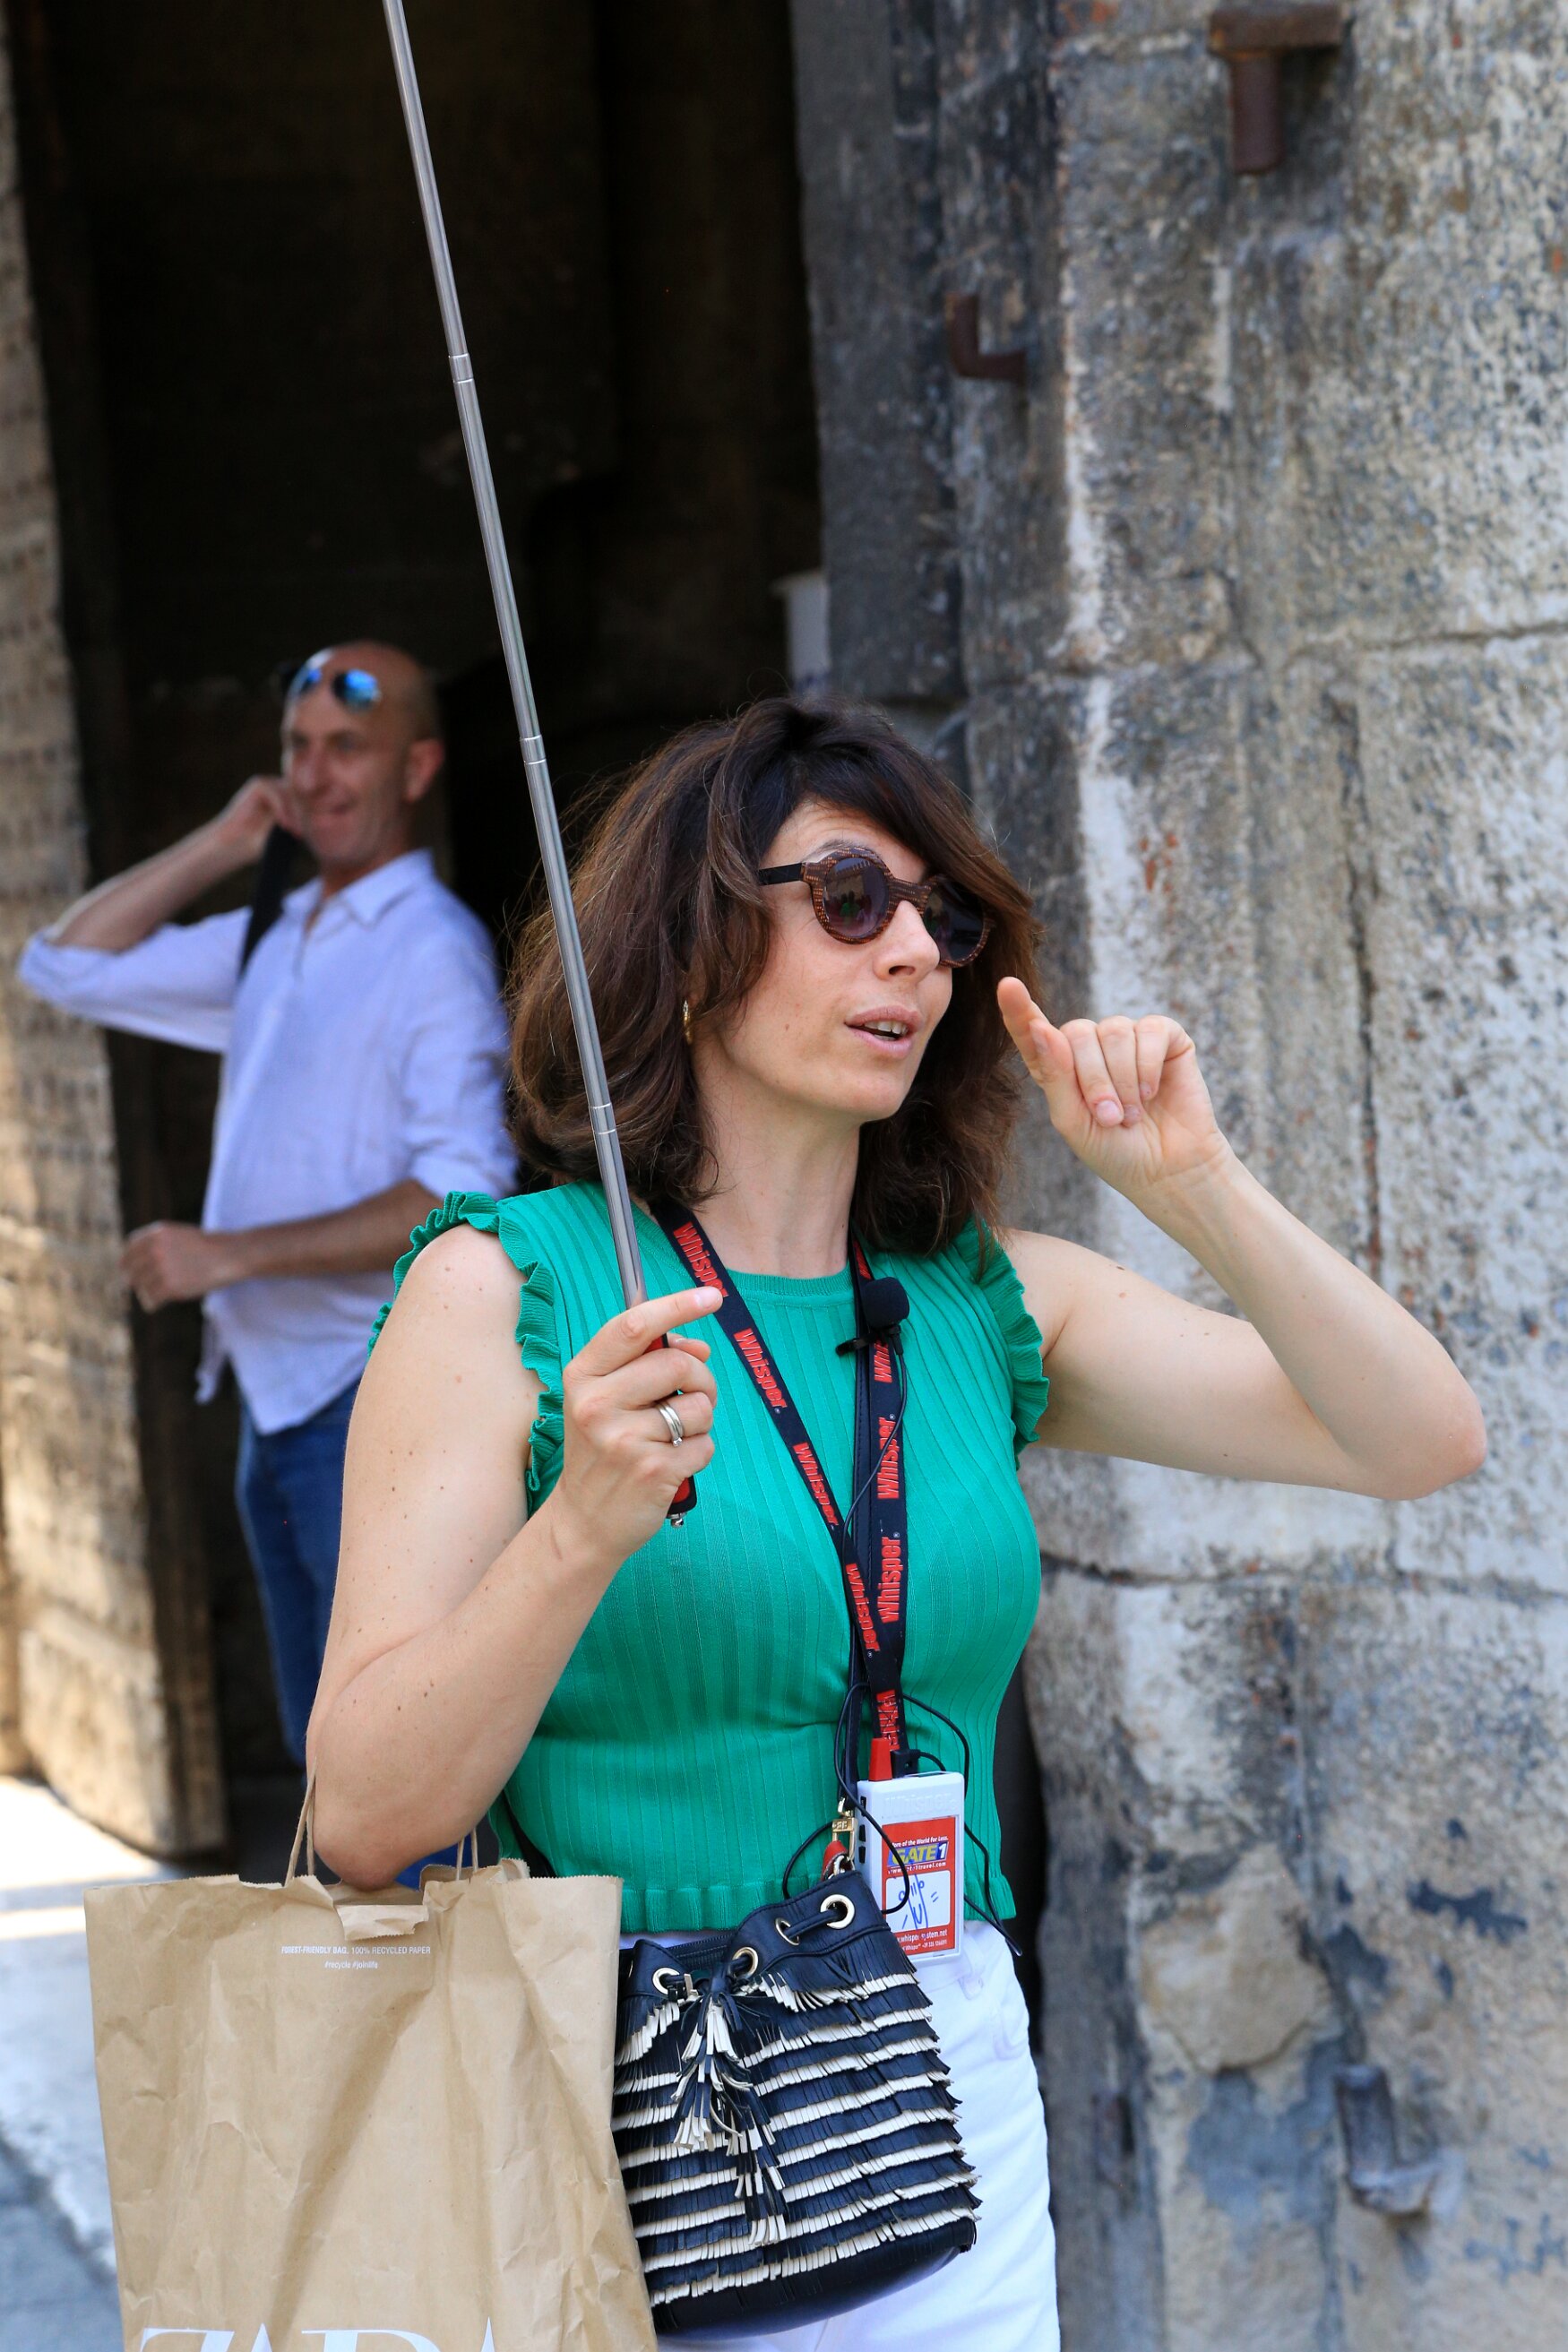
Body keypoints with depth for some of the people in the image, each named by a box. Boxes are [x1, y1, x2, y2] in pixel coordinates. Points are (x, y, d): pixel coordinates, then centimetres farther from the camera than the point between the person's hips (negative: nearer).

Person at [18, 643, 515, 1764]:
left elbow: (463, 1197, -21)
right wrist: (217, 849, 8)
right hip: (277, 1398, 9)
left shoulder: (436, 950, -11)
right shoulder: (271, 945, 15)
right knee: (326, 1747, 17)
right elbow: (67, 964, 18)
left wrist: (231, 1253, -20)